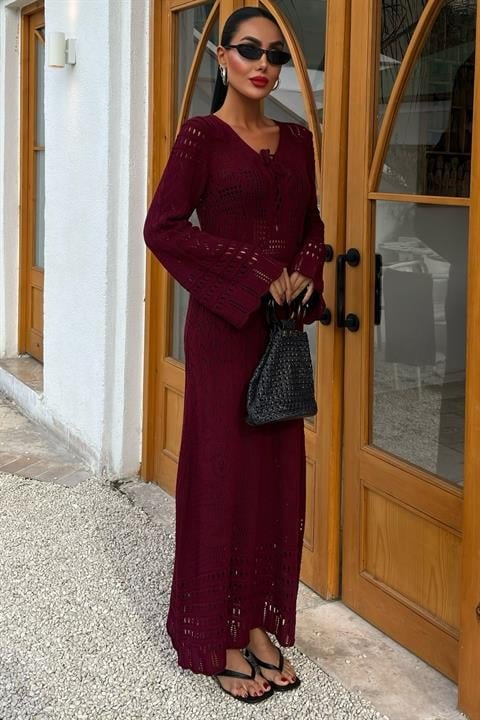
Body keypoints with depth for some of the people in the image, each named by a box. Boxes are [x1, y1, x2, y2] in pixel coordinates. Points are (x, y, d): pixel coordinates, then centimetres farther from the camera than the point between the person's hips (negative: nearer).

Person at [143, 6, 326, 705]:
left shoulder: (297, 140, 12)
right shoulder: (202, 136, -6)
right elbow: (163, 227, -14)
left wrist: (304, 275, -3)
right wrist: (256, 274, -16)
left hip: (283, 325, 6)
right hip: (223, 326, -6)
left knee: (278, 475, 9)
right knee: (223, 473, 1)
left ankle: (260, 625, 23)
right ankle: (218, 640, 13)